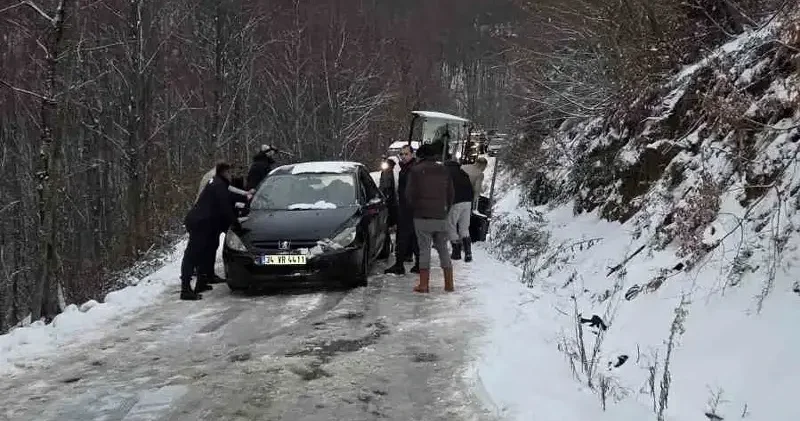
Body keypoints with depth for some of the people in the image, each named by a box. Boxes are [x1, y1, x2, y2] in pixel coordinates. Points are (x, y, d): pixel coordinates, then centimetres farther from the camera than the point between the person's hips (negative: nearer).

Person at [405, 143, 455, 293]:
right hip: (441, 217, 4)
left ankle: (423, 284, -4)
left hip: (423, 216, -4)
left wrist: (414, 208, 11)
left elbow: (409, 194, -5)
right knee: (443, 249, 10)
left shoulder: (416, 170, -4)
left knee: (424, 249, -3)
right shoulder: (444, 171, 10)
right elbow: (451, 194, 13)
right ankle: (449, 284, 10)